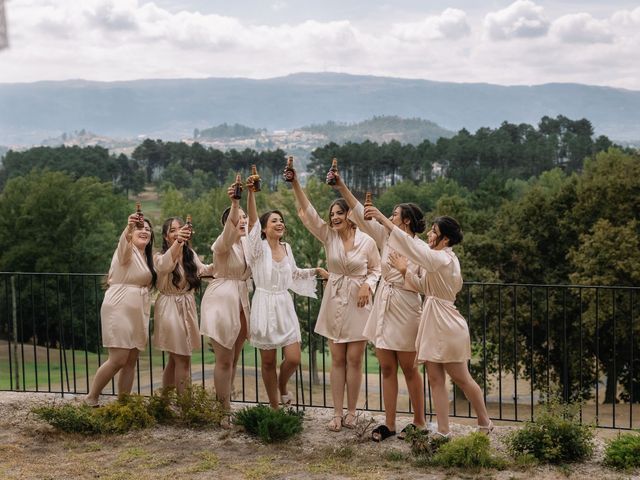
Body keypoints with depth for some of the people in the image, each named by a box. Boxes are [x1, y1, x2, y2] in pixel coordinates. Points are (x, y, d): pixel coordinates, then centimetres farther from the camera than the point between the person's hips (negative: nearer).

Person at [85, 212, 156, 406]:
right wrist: (129, 226, -53)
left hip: (138, 313, 8)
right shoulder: (126, 250, -7)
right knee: (118, 359, -12)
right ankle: (91, 399, 3)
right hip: (119, 310, -8)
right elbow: (123, 241, -34)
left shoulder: (147, 258, 16)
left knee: (131, 361, 6)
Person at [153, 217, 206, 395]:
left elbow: (202, 270, 22)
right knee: (183, 359, -7)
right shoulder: (160, 257, -12)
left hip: (188, 308, 6)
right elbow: (165, 265, -37)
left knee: (175, 359, 16)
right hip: (170, 308, -6)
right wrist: (178, 242, -56)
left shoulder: (190, 254, 5)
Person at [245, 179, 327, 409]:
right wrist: (251, 191, -35)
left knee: (293, 358, -5)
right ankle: (274, 406, 18)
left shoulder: (286, 247, 8)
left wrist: (316, 271, 21)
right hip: (264, 306, -4)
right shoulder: (259, 247, -7)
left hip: (285, 307, 4)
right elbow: (252, 221, -24)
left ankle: (282, 386, 27)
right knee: (268, 361, 3)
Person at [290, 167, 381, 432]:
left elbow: (376, 269, 5)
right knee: (337, 360, 5)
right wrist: (295, 183, -21)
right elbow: (307, 212, -11)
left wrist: (367, 286, -14)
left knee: (354, 360, 1)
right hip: (334, 301, 2)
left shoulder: (367, 241, -6)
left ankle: (351, 412, 12)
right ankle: (337, 413, 10)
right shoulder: (328, 236, -1)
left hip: (358, 303, -2)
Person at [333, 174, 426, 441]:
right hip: (383, 309, 6)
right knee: (387, 369, 9)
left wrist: (404, 270, -16)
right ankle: (389, 424, 15)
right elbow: (361, 215, 2)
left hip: (405, 312, -6)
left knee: (409, 369, 5)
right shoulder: (386, 238, 4)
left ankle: (419, 422, 18)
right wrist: (341, 187, -3)